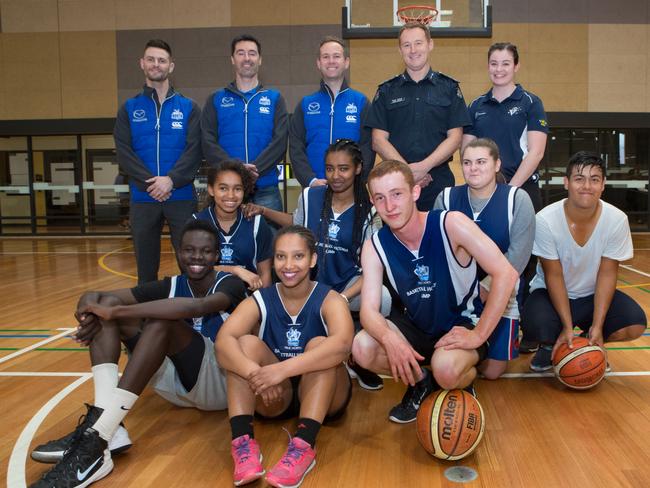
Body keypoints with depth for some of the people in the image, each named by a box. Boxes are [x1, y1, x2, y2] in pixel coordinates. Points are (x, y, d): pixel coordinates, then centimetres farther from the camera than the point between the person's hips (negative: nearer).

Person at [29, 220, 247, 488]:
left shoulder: (229, 284, -7)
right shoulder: (171, 286, 8)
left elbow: (197, 307, -33)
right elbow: (96, 296, -1)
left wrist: (115, 312, -34)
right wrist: (91, 309, -27)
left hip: (222, 382, -5)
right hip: (177, 382, 6)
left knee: (162, 320, -31)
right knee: (108, 303, -9)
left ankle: (96, 442, -37)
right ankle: (102, 426, -26)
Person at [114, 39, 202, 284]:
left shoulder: (188, 107, 7)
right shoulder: (129, 109, 10)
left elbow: (194, 150, -4)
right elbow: (124, 153, 0)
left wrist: (171, 179, -18)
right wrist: (150, 183, -14)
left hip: (182, 197, -1)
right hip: (142, 199, 1)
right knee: (146, 267, 8)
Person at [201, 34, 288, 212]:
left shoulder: (274, 98, 12)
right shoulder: (216, 100, 13)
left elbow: (279, 142, -2)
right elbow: (208, 142, 1)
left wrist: (255, 170, -17)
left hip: (265, 189, 0)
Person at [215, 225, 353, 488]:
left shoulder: (329, 299, -13)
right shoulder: (259, 300, -6)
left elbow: (341, 344, -37)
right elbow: (223, 341, -25)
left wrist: (281, 369, -47)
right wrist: (255, 372, -45)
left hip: (324, 397, -2)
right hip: (275, 397, 2)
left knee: (319, 345, -29)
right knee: (247, 342, -21)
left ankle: (303, 446, -39)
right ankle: (242, 440, -31)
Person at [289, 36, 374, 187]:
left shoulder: (361, 102, 7)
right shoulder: (305, 104, 10)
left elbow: (367, 147, -1)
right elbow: (296, 149, 4)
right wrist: (311, 180, -11)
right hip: (313, 188, 1)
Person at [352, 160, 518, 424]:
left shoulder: (451, 224, -23)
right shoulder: (375, 246, -11)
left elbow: (506, 274, -25)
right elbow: (369, 308, -16)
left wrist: (478, 335, -25)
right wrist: (389, 338, -39)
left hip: (460, 324, -4)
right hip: (414, 326, 4)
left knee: (446, 370, -35)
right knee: (362, 348, -22)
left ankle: (465, 385, 5)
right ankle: (420, 382, 8)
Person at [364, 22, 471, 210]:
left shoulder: (449, 88, 8)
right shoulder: (386, 91, 10)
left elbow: (455, 137, 1)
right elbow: (378, 140, 2)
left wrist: (424, 166, -14)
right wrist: (407, 170, -12)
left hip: (439, 180, 0)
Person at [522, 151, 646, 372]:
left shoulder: (617, 220, -17)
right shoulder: (545, 220, -24)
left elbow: (607, 275, -13)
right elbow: (554, 276, -18)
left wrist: (597, 326, -19)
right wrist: (567, 327, -23)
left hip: (593, 295, 3)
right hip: (551, 293, -2)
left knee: (635, 325, -22)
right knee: (539, 326, -33)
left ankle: (588, 344, 11)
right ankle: (551, 345, 7)